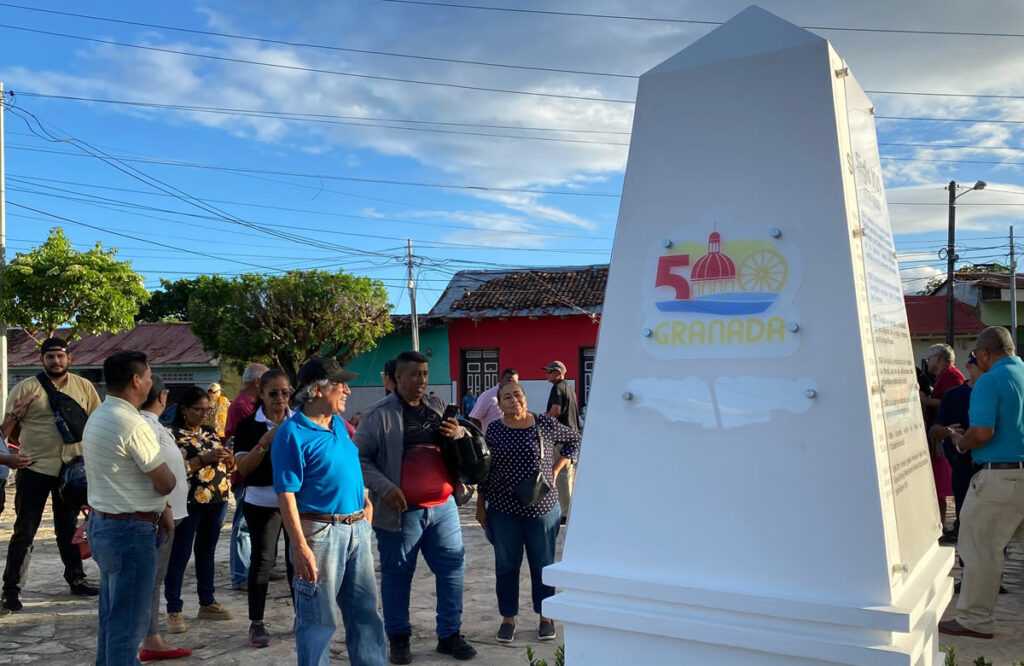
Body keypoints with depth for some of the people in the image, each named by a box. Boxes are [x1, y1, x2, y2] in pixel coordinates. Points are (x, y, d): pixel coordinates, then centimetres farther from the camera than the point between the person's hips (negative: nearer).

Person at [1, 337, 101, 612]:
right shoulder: (26, 388, -5)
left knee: (69, 527, 17)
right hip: (35, 468, -3)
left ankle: (76, 579, 28)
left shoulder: (84, 387, 3)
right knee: (24, 531, 2)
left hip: (72, 468, 3)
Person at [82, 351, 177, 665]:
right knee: (129, 622, -1)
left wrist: (159, 507, 8)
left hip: (102, 523, 10)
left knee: (111, 615, 20)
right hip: (130, 531, -10)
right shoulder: (133, 424, -22)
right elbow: (167, 483, -17)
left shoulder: (97, 418, 9)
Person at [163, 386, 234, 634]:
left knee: (207, 553, 15)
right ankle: (174, 611, 8)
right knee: (179, 557, 1)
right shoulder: (172, 435, -7)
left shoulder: (210, 433, 11)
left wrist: (226, 458, -6)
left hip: (216, 502, 6)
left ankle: (207, 604, 25)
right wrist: (204, 458, -23)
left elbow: (225, 467, 16)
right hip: (188, 504, -6)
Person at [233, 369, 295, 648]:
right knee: (263, 559, 0)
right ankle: (256, 624, 10)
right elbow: (243, 468, -9)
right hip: (262, 502, -2)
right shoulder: (248, 425, -3)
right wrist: (264, 443, -22)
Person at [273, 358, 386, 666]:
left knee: (365, 610, 16)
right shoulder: (292, 433, -14)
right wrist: (300, 547, -22)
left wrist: (365, 500, 15)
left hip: (357, 529, 8)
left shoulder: (339, 424, 9)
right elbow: (286, 495, -18)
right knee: (318, 618, 4)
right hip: (320, 533, -8)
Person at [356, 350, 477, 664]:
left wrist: (458, 434, -3)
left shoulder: (439, 408, 11)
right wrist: (385, 487, -16)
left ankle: (449, 635, 22)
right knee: (397, 574, 6)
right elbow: (360, 458, -4)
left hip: (442, 506, 5)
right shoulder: (378, 414, -6)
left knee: (452, 567, 8)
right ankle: (399, 638, 23)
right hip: (401, 510, -5)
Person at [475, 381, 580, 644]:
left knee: (543, 564, 10)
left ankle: (545, 616, 26)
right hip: (503, 510, 1)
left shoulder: (545, 424, -5)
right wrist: (480, 505, 6)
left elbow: (574, 440, 10)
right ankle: (508, 618, 24)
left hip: (542, 507, -1)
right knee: (506, 565, 10)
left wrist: (556, 468, 0)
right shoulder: (494, 430, -2)